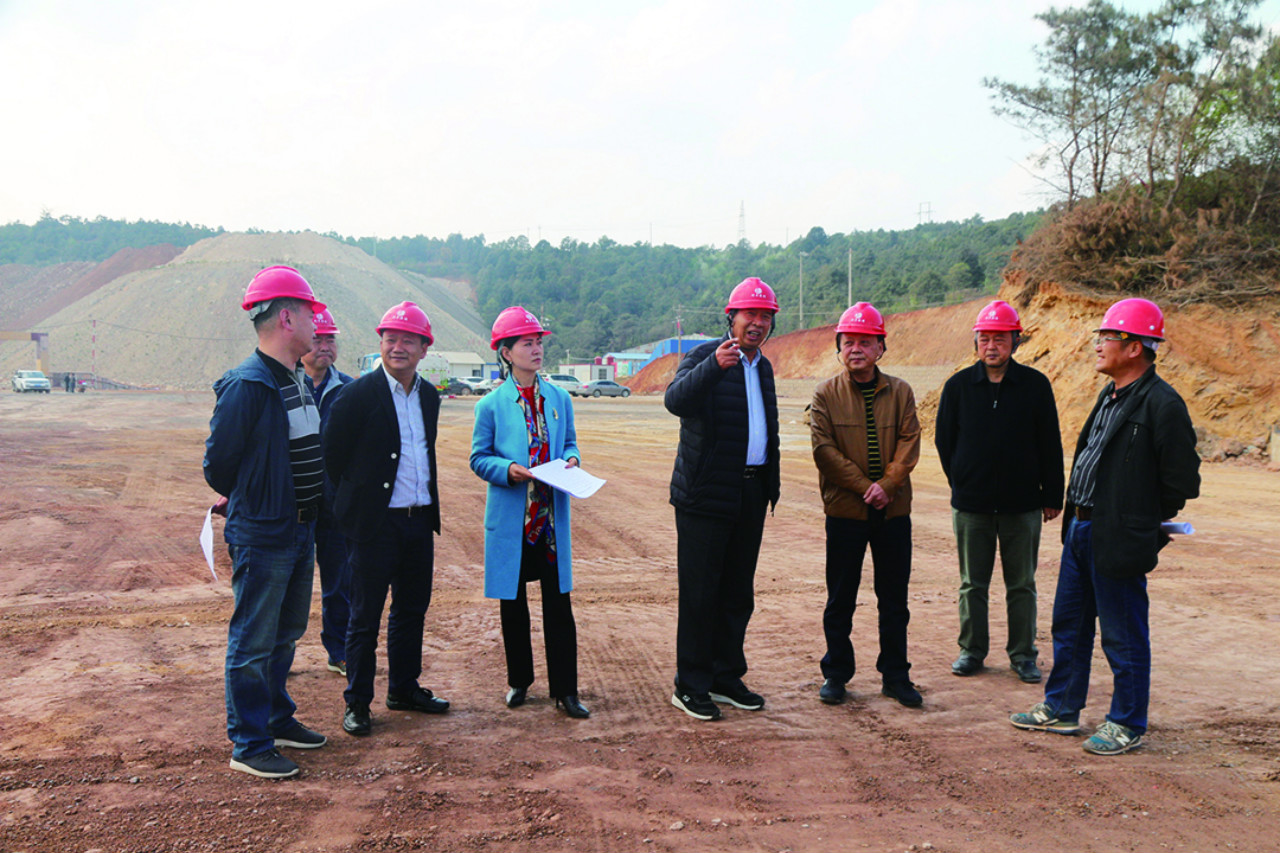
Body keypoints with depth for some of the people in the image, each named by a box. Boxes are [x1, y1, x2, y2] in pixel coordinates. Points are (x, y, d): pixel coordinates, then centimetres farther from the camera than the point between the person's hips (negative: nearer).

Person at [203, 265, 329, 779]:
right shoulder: (247, 385, -19)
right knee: (253, 641, 1)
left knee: (286, 632, 19)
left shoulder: (298, 381, 10)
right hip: (261, 533, -9)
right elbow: (218, 458, -13)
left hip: (299, 527, 9)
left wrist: (303, 506, 14)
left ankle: (277, 719, 35)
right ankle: (249, 746, 12)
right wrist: (244, 502, 3)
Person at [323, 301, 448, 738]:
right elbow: (332, 454, -5)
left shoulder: (429, 395, 9)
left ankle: (404, 687, 30)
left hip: (419, 520, 6)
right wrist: (356, 497, 1)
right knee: (366, 616, 2)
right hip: (376, 522, -6)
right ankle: (357, 702, 14)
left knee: (412, 609, 15)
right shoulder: (359, 394, -11)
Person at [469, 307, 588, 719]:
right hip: (510, 518, -2)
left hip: (553, 516, 2)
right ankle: (519, 680, 27)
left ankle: (564, 689, 11)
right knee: (513, 602, 9)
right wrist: (508, 469, -18)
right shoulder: (492, 404, -2)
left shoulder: (560, 398, 7)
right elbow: (479, 457, 0)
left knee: (558, 601, 2)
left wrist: (571, 460, -5)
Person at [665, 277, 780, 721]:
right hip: (706, 495, -7)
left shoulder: (762, 366, 16)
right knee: (699, 593, -2)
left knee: (739, 592, 13)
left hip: (752, 494, 7)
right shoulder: (704, 357, -8)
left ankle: (726, 678, 25)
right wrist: (714, 365, -43)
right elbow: (675, 400, -28)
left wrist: (770, 486, 17)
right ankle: (690, 686, 8)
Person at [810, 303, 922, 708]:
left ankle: (895, 675, 22)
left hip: (894, 510, 2)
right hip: (845, 509, -2)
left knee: (894, 598, 9)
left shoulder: (899, 392, 6)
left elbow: (909, 443, -1)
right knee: (840, 598, 6)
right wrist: (865, 486, -15)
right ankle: (836, 674, 20)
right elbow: (824, 449, -8)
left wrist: (887, 484, -15)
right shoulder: (826, 394, 0)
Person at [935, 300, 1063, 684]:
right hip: (971, 504, 1)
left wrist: (1052, 497, 3)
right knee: (972, 583, 9)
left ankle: (1023, 654, 20)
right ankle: (972, 651, 20)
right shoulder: (958, 386, 2)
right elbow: (943, 440, 9)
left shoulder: (1035, 385, 0)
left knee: (1022, 584, 8)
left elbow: (1050, 445, 3)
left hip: (1022, 505, 0)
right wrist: (962, 483, 7)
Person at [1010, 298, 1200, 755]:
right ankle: (1061, 709, 32)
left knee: (1124, 637, 5)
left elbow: (1181, 482, -15)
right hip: (1079, 529, 9)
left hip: (1117, 541, -9)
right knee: (1069, 625, 18)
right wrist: (1075, 517, 15)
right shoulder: (1110, 396, 12)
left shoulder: (1162, 404, -16)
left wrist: (1147, 527, -6)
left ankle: (1126, 725, 21)